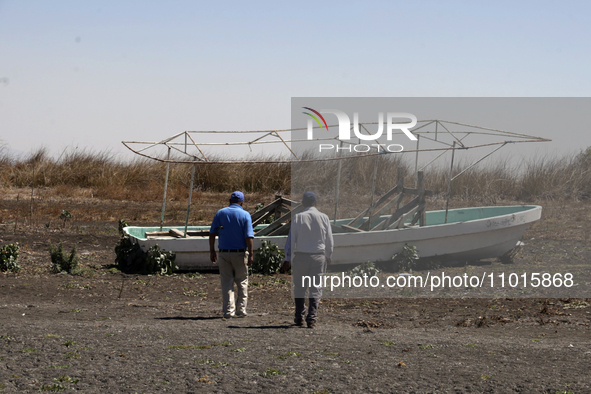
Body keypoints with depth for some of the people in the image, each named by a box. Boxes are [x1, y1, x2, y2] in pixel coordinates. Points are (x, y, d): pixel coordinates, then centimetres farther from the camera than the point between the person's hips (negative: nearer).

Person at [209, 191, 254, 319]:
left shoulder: (220, 213, 4)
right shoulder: (245, 215, -3)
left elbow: (212, 234, 3)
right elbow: (249, 237, -10)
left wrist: (212, 251, 9)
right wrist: (250, 254, -6)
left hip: (224, 253, 2)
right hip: (240, 253, -2)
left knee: (226, 283, 6)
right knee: (242, 282, 10)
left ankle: (228, 311, 2)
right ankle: (241, 310, 10)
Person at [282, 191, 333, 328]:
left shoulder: (298, 218, -4)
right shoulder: (324, 218, 2)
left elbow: (291, 239, -3)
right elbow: (329, 241, 8)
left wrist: (287, 258, 3)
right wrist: (328, 256, 23)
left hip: (301, 256, -1)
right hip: (319, 256, 1)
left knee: (299, 288, 11)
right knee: (315, 288, 3)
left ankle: (299, 317, 16)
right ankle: (312, 319, -4)